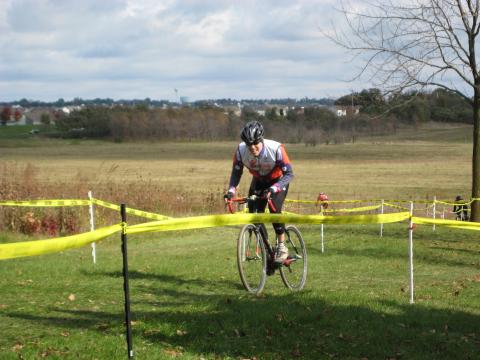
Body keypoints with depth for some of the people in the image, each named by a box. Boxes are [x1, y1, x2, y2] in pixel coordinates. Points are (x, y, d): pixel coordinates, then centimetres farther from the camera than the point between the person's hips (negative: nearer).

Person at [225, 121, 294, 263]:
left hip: (278, 180, -4)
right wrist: (231, 189, -29)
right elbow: (236, 172, -11)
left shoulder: (276, 148, -34)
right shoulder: (241, 150, -26)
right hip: (259, 181, 4)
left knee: (274, 209, -26)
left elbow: (289, 174, -32)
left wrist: (274, 189, -47)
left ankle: (282, 248, -11)